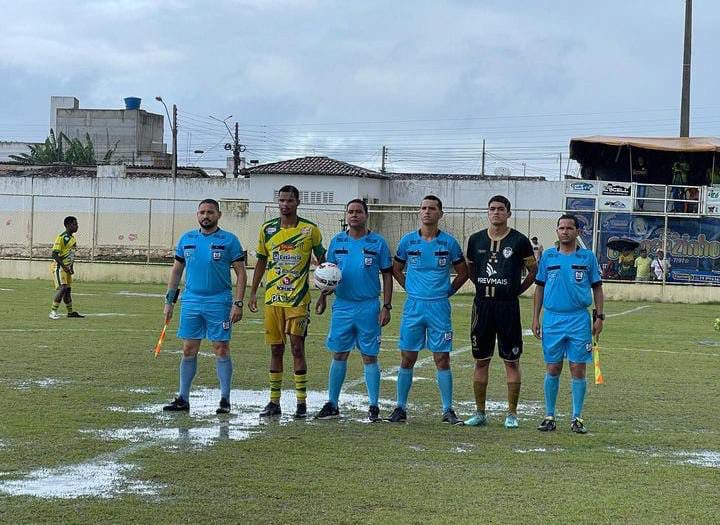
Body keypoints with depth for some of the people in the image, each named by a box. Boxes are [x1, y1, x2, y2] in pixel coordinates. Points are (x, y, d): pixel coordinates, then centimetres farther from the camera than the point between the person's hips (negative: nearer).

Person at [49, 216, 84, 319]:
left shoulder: (73, 238, 12)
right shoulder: (61, 237, -16)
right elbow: (55, 254, -20)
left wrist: (71, 268, 18)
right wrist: (63, 266, -26)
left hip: (67, 267, 9)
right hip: (58, 266, -9)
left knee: (68, 289, 15)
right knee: (62, 288, -18)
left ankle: (70, 312, 26)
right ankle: (53, 312, -17)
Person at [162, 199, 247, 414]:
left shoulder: (229, 240, -2)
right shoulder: (186, 239, 10)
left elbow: (241, 273, -2)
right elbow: (176, 270, 16)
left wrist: (238, 303, -10)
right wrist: (169, 301, 12)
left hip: (219, 304, -4)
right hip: (191, 302, 4)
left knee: (221, 350, -2)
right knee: (188, 350, 6)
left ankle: (225, 399, 5)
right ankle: (183, 398, 12)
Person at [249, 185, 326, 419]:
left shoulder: (310, 230, -2)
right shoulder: (268, 229, 7)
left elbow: (322, 260, 6)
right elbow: (261, 262, 14)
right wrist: (253, 292, 10)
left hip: (298, 299, -3)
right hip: (272, 298, 3)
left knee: (297, 347, -5)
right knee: (276, 349, 7)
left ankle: (301, 402, 0)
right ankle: (274, 402, 12)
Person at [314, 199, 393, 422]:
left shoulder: (378, 243, 0)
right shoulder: (337, 241, 7)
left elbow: (387, 275, 2)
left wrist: (386, 306, -4)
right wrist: (323, 298, 2)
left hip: (368, 307, -2)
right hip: (342, 306, 2)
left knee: (369, 356, 1)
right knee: (339, 354, 6)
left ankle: (373, 407, 7)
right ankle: (332, 405, 13)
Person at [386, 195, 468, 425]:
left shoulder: (449, 242, 0)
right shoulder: (408, 240, 4)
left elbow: (462, 272, 10)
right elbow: (396, 268, 18)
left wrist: (447, 292, 4)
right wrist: (409, 288, 9)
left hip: (439, 307, -1)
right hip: (413, 306, 1)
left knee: (442, 359, -1)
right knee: (407, 359, 2)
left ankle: (448, 410, 5)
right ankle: (400, 408, 9)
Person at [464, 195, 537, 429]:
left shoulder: (519, 241, -3)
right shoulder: (476, 239, 8)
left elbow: (533, 270, 6)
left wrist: (517, 290, 2)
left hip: (508, 306, -3)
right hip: (482, 305, 3)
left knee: (511, 361, 1)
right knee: (481, 360, 7)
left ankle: (511, 414, 6)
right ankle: (480, 412, 14)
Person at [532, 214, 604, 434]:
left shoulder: (587, 257, 4)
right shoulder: (548, 256, 7)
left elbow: (597, 288, 7)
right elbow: (539, 287, 11)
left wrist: (599, 317, -1)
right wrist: (535, 318, 6)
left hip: (579, 320, -1)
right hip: (552, 319, 1)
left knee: (578, 370, 0)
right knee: (552, 369, 5)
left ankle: (577, 418, 7)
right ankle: (549, 416, 13)